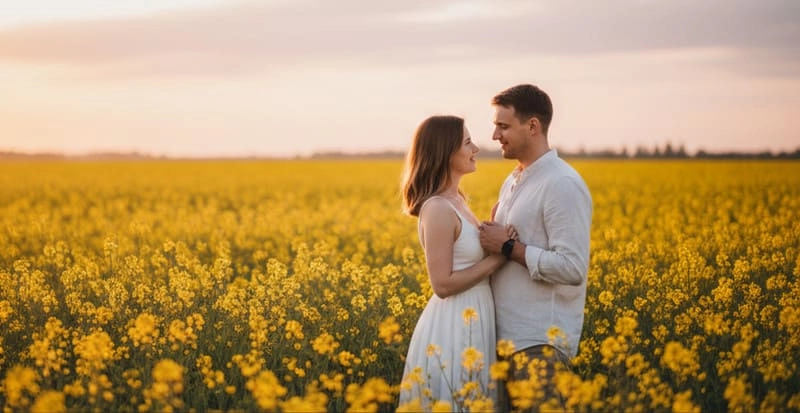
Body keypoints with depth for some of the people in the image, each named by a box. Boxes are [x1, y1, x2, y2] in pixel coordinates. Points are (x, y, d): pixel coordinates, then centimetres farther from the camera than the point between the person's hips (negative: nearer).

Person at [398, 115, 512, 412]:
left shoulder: (454, 201, 10)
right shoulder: (438, 209, -18)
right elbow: (443, 284, -20)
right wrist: (498, 257, -16)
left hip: (472, 321, 9)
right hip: (454, 326, -9)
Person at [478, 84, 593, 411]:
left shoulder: (563, 185, -15)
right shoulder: (511, 182, 14)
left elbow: (572, 269, -22)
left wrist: (507, 247, -17)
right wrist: (493, 239, 5)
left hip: (541, 342, -9)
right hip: (507, 336, 9)